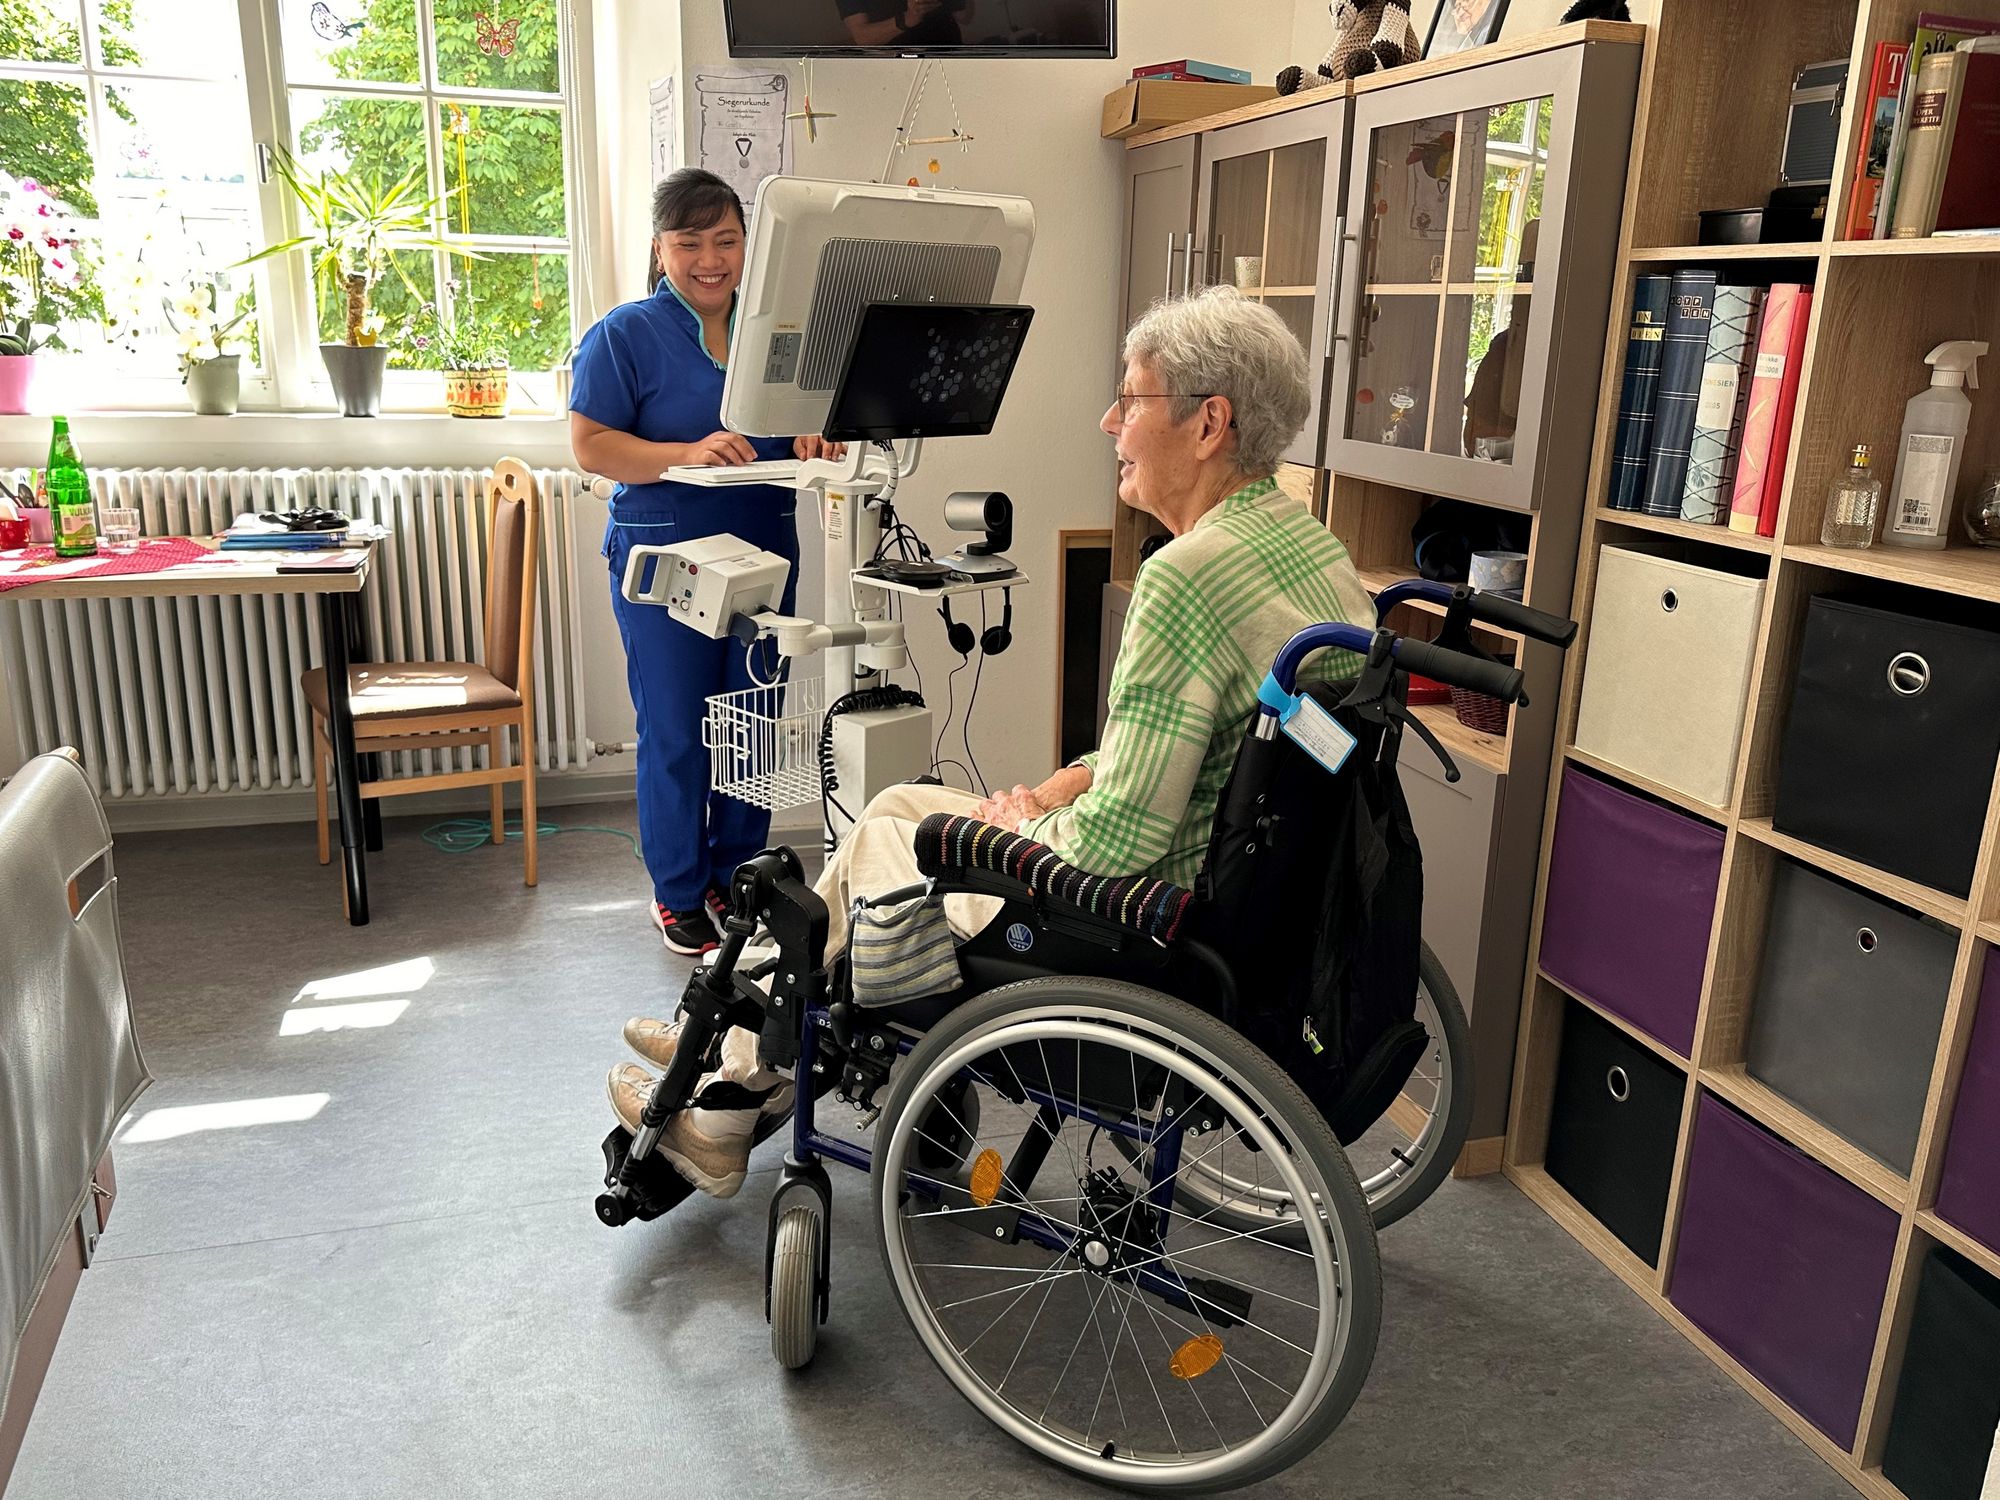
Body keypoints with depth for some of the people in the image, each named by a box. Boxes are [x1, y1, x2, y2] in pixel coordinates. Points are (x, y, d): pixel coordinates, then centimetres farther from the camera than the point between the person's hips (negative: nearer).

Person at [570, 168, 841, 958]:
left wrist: (814, 438, -8)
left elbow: (807, 416, 17)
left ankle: (739, 877, 27)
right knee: (676, 735, 2)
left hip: (764, 555, 5)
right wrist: (688, 453, -24)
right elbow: (590, 445, -9)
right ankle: (679, 895, 17)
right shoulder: (625, 334, -4)